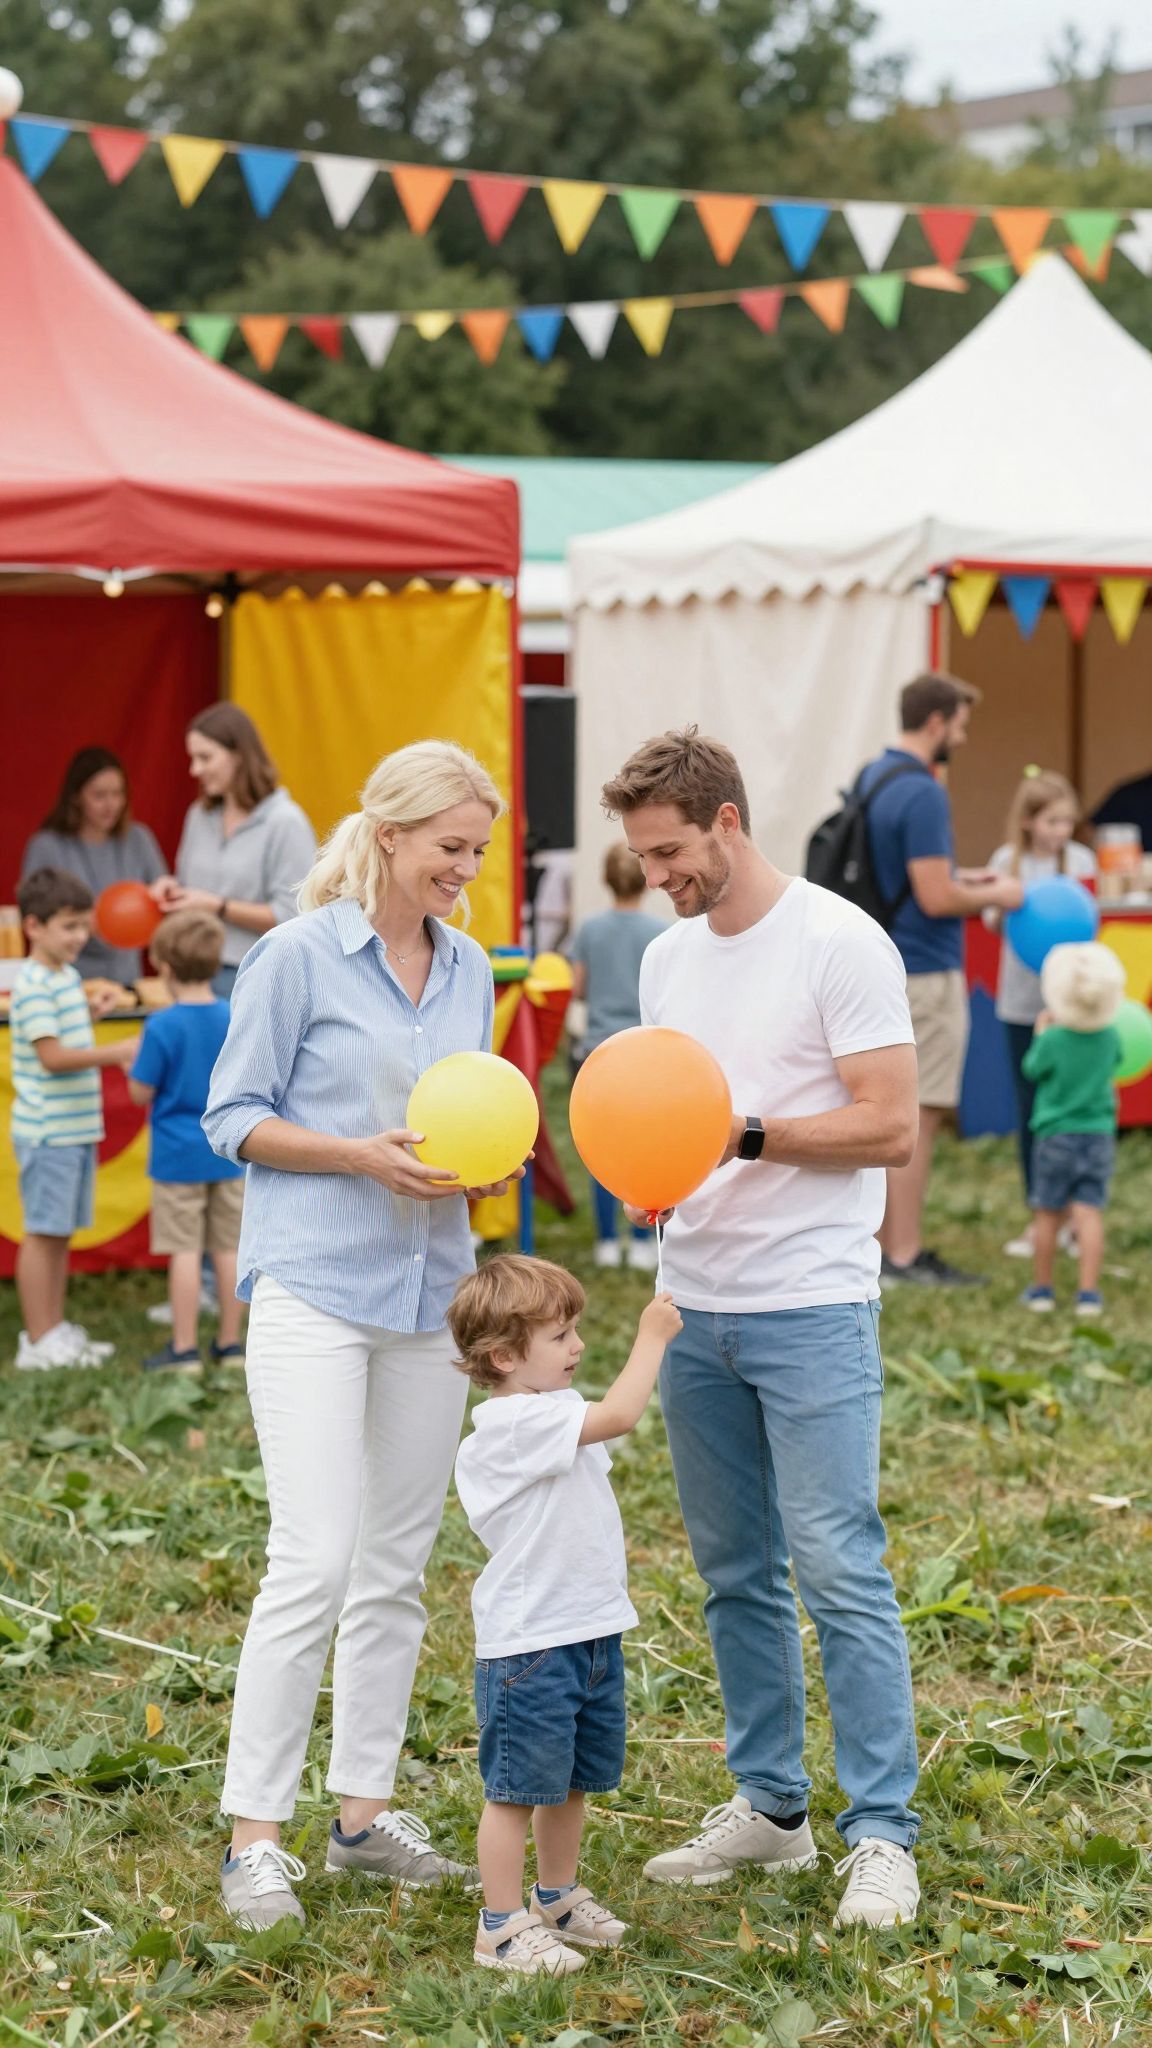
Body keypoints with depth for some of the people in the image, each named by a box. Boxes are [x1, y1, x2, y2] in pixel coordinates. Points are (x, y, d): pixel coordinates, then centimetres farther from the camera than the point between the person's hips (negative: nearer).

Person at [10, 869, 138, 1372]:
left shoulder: (67, 977, 14)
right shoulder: (34, 985, -15)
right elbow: (52, 1056, -22)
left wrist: (89, 1014, 12)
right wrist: (114, 1053, -27)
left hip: (77, 1127, 9)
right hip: (47, 1130, -9)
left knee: (61, 1234, 14)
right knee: (43, 1232, -3)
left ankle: (55, 1329, 22)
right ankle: (38, 1341, 2)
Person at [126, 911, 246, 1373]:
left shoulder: (163, 1027, -16)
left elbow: (141, 1092, -12)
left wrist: (131, 1063, 6)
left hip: (178, 1157, -4)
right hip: (228, 1153, 4)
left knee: (184, 1250, 1)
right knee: (227, 1248, 10)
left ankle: (184, 1348, 5)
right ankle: (230, 1344, 18)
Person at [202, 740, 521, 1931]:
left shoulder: (468, 969, 11)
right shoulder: (299, 957, -7)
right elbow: (234, 1117, -5)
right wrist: (362, 1155, -17)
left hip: (429, 1287, 6)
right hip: (315, 1285, -6)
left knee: (397, 1568, 9)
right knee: (314, 1562, -12)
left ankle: (365, 1811, 20)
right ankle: (253, 1835, -4)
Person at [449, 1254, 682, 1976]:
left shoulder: (554, 1415, 12)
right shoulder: (517, 1422, -22)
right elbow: (620, 1415, -28)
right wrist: (652, 1337, -19)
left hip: (591, 1632, 10)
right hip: (529, 1645, -10)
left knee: (571, 1780, 21)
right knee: (518, 1787, 0)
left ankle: (558, 1898, 35)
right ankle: (503, 1926, 8)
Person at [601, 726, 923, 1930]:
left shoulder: (838, 944, -9)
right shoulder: (666, 960, 13)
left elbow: (890, 1126, -13)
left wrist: (746, 1134, -20)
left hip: (812, 1309, -7)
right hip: (696, 1309, 7)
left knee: (839, 1573, -7)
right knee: (735, 1576, 12)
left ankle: (881, 1835, -1)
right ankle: (768, 1807, 22)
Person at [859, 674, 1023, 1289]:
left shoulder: (871, 778, 11)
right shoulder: (921, 794, -19)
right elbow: (936, 899, -23)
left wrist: (960, 878, 17)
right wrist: (994, 897, -6)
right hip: (925, 976, -9)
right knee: (917, 1119, -5)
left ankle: (885, 1244, 19)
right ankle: (904, 1257, -2)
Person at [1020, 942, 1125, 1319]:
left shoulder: (1053, 1040, -17)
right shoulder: (1110, 1037, -5)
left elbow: (1032, 1071, 0)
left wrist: (1040, 1034, 15)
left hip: (1055, 1136, -2)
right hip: (1099, 1136, 2)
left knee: (1048, 1215, 9)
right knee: (1089, 1213, -1)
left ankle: (1042, 1287, 19)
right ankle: (1089, 1292, -6)